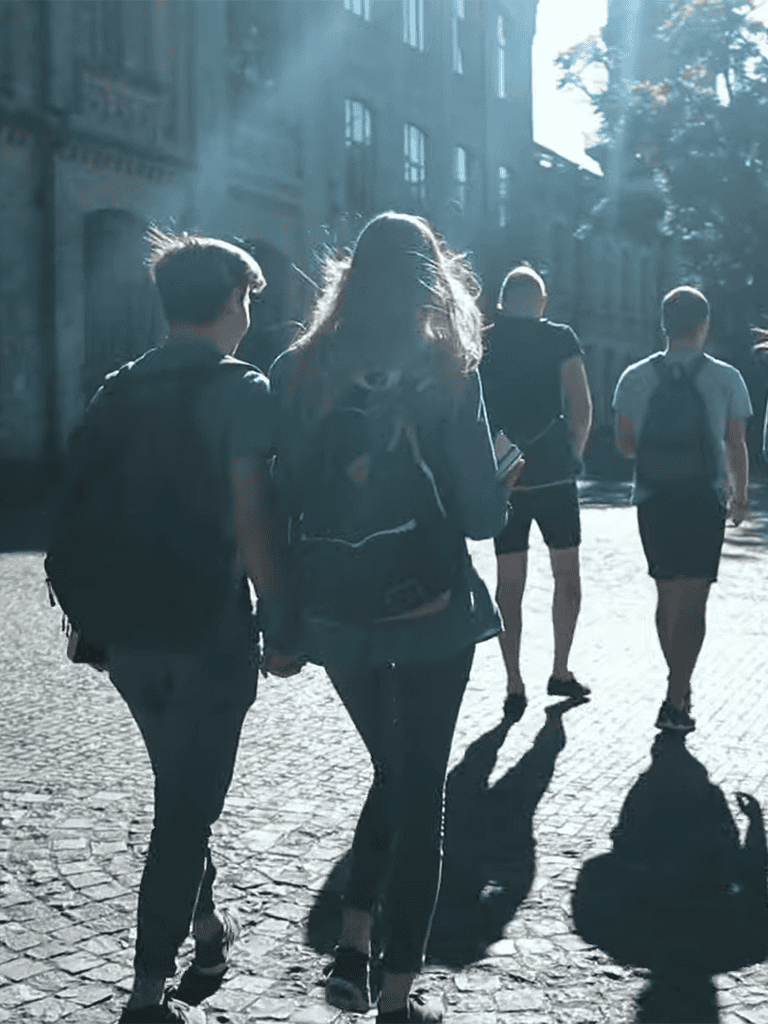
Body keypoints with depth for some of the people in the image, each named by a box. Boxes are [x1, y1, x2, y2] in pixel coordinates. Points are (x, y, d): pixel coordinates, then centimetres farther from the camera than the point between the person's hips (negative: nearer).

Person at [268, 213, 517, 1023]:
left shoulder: (297, 372, -1)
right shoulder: (446, 373, -10)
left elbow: (282, 506, 0)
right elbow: (484, 515, -10)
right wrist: (500, 471, 9)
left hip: (337, 617, 4)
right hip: (429, 617, -3)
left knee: (392, 773, 23)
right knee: (421, 793, 8)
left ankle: (352, 948, 18)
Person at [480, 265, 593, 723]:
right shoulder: (560, 339, 0)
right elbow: (582, 408, -5)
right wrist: (573, 454, 7)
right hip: (554, 474, -2)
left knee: (510, 581, 6)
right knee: (567, 572, 14)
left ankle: (515, 686, 5)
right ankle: (561, 672, 18)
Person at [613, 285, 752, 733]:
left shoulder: (635, 378, 1)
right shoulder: (726, 378, -4)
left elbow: (624, 446, 4)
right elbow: (736, 448, 2)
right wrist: (741, 496, 17)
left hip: (652, 500, 3)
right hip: (705, 500, -2)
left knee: (667, 595, 16)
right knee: (693, 602, 0)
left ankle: (681, 688, 27)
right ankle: (676, 701, -7)